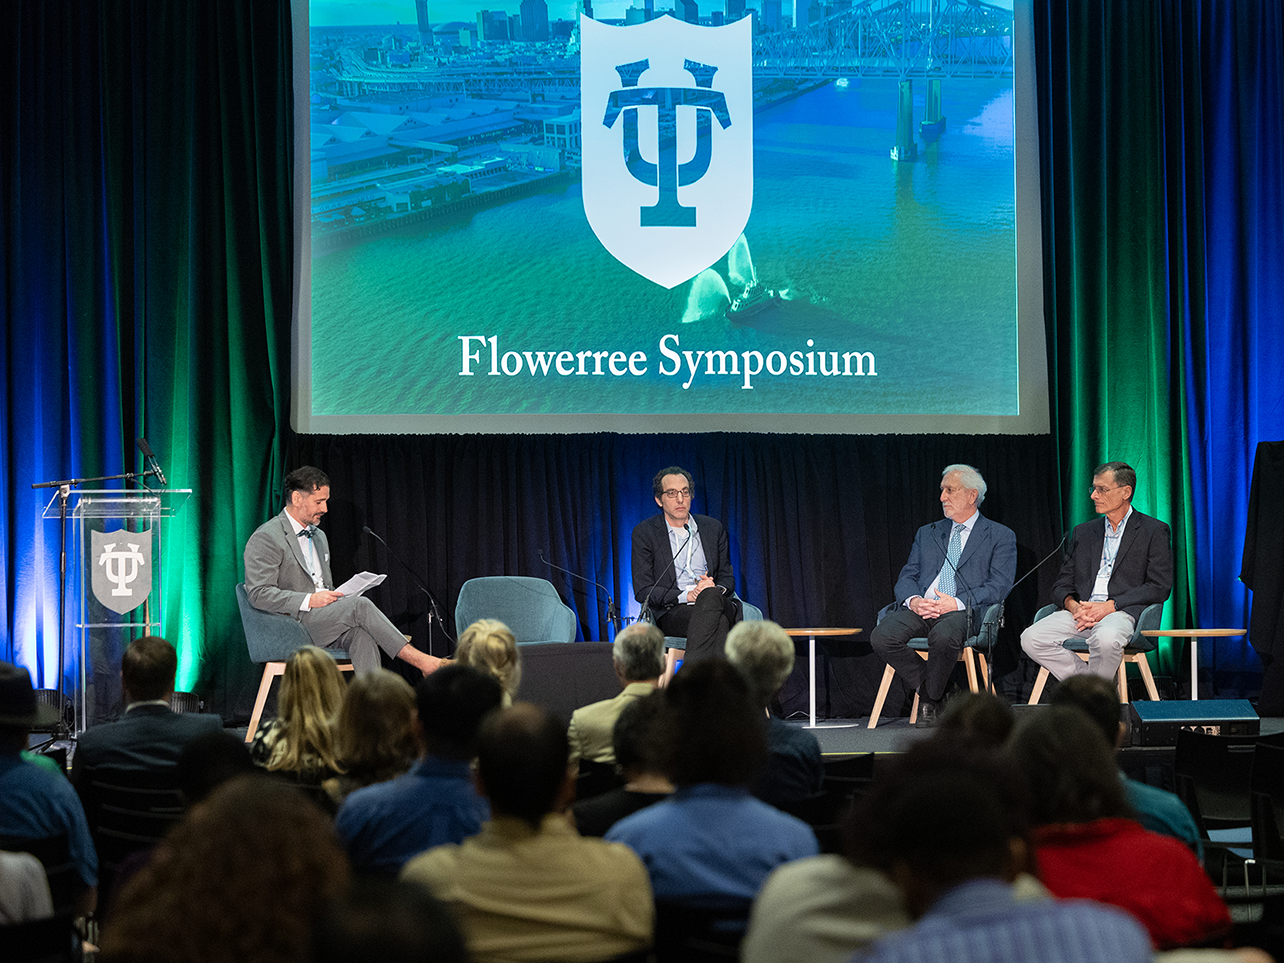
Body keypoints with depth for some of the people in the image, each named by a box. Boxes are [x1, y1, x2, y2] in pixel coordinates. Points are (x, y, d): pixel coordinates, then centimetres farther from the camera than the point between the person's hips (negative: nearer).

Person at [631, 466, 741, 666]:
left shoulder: (713, 528, 17)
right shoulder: (644, 532, 6)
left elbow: (727, 576, 20)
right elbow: (642, 591, 0)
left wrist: (716, 589, -7)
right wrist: (686, 596, -15)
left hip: (720, 603, 3)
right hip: (672, 613, -3)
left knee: (711, 596, -36)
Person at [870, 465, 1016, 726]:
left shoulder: (1000, 536, 11)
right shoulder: (927, 533, 25)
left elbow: (1000, 585, -2)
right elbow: (907, 577, 16)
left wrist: (957, 603, -16)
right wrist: (913, 600, -9)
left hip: (963, 611, -4)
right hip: (920, 609, 4)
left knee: (943, 636, -40)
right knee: (882, 637, -27)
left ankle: (930, 700, -13)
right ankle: (928, 688, -6)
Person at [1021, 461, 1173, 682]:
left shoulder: (1154, 531, 8)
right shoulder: (1083, 533, 23)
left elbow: (1159, 587, -2)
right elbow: (1062, 584, 19)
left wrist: (1110, 606, -13)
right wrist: (1073, 605, -7)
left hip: (1123, 613, -5)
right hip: (1080, 612, 5)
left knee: (1106, 638, -40)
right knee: (1031, 639, -23)